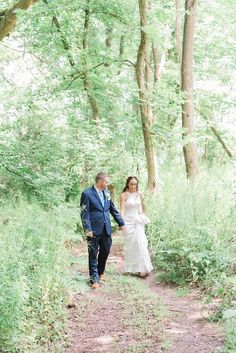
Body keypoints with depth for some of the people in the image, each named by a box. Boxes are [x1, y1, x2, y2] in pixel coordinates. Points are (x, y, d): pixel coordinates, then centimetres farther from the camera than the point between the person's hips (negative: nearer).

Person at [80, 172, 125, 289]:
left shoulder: (106, 193, 8)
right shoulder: (87, 194, -10)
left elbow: (113, 209, 16)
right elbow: (84, 213, -12)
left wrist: (121, 222, 17)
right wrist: (87, 229, -18)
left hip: (106, 229, 6)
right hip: (94, 230, -6)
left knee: (105, 251, 14)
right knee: (93, 254, 4)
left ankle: (100, 272, 35)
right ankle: (94, 278, 12)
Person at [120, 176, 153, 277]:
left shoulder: (139, 194, 7)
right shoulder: (124, 195, -7)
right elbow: (122, 210, -11)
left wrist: (143, 218, 14)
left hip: (138, 222, 3)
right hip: (128, 222, -3)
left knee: (140, 243, -4)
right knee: (130, 245, 2)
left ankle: (141, 268, 2)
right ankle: (131, 268, 11)